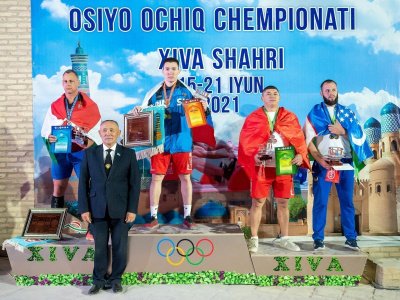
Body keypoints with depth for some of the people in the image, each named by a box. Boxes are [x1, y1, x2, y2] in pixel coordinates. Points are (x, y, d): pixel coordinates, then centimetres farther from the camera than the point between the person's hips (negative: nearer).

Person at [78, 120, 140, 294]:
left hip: (120, 209, 0)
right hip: (98, 209, 1)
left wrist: (132, 209, -6)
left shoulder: (128, 154, 1)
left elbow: (135, 183, -1)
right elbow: (83, 182, 3)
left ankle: (116, 279, 23)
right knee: (100, 247, 7)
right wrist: (84, 208, -3)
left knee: (120, 247, 7)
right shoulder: (89, 153, 4)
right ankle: (99, 280, 22)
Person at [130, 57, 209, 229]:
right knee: (156, 177, 2)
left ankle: (187, 216, 16)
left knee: (185, 177, 5)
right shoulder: (154, 93, 6)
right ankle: (153, 217, 11)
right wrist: (137, 111, -13)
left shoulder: (187, 91, 2)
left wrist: (204, 108, -20)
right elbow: (143, 113, 9)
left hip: (181, 142, -1)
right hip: (160, 142, 1)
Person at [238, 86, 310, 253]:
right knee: (257, 202, 2)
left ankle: (283, 239, 23)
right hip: (261, 166, -2)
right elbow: (245, 141, -1)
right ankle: (254, 239, 13)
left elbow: (299, 138, 6)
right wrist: (254, 155, -17)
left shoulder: (289, 117, 9)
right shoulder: (253, 118, 4)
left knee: (283, 203, 10)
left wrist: (300, 155, -11)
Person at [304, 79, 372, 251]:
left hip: (345, 164, 2)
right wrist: (319, 159, -14)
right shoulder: (314, 113, 5)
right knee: (320, 202, -2)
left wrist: (342, 131, -10)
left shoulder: (347, 113, 12)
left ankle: (351, 238, 14)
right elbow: (308, 140, -3)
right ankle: (318, 239, 4)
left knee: (347, 202, 6)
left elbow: (359, 136, 6)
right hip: (323, 164, -2)